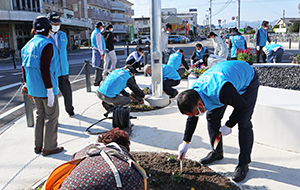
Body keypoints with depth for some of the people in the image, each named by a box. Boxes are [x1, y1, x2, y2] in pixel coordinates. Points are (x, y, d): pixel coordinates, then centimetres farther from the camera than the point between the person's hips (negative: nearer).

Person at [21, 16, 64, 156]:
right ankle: (48, 147, 12)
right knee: (51, 115, 4)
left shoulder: (29, 45, 9)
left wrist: (27, 84, 23)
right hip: (45, 87, -8)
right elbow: (45, 69, -23)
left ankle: (38, 146, 26)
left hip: (34, 88, 8)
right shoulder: (46, 45, -18)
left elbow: (24, 67, 13)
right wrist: (50, 91, -21)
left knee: (40, 114, 18)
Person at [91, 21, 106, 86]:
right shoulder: (98, 33, -16)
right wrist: (102, 53, -23)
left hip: (96, 51, 10)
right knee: (99, 67, -6)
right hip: (99, 52, -10)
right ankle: (96, 82, -2)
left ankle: (100, 80, 26)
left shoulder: (94, 32, 17)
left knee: (100, 67, 17)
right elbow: (99, 44, -22)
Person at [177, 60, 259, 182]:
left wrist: (228, 126, -16)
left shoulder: (222, 92, -46)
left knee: (244, 123, -15)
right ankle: (217, 152, 20)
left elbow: (242, 106, -26)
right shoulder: (193, 92, -20)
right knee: (212, 117, 2)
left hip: (248, 80, -6)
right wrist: (185, 142, 1)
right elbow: (192, 119, -3)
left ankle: (243, 164, -2)